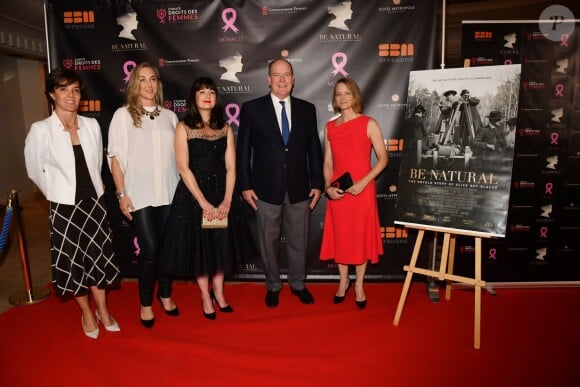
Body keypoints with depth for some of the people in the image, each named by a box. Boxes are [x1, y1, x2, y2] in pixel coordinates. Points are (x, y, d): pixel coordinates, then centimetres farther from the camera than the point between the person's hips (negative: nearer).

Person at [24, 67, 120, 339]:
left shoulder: (92, 125, -3)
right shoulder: (40, 130, -13)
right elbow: (35, 171, -1)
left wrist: (93, 189, 12)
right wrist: (59, 194, 6)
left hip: (94, 203, 3)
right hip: (64, 208, -2)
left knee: (99, 258, 12)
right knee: (73, 262, 11)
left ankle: (102, 311, 32)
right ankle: (87, 314, 32)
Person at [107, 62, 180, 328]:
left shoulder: (169, 116, 9)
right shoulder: (123, 115, 1)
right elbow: (116, 157, -2)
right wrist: (121, 194, -7)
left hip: (170, 193, 3)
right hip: (140, 194, -3)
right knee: (149, 249, -3)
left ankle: (165, 294, 29)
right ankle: (145, 303, 18)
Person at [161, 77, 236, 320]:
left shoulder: (225, 128, 5)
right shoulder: (183, 128, -4)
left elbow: (230, 167, 0)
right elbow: (183, 168, -11)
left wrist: (226, 201, -11)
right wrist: (203, 202, -16)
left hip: (220, 194, 3)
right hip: (192, 195, -3)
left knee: (220, 245, 11)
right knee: (198, 245, 7)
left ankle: (219, 293, 29)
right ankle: (206, 297, 24)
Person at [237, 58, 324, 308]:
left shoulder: (306, 109, 6)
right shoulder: (252, 108, -1)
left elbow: (314, 149, 7)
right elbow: (243, 150, -1)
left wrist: (317, 183, 3)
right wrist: (245, 186, -6)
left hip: (299, 189, 2)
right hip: (266, 189, -1)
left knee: (298, 241, 12)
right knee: (268, 241, 11)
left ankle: (298, 284, 33)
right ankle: (273, 286, 31)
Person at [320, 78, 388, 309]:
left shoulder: (369, 124, -4)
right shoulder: (330, 127, 7)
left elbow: (383, 159, -5)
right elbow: (328, 162, 8)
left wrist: (363, 182, -16)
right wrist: (328, 186, -7)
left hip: (362, 190, -3)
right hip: (337, 192, 3)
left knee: (361, 236, 7)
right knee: (340, 236, 11)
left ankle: (359, 285, 24)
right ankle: (343, 281, 31)